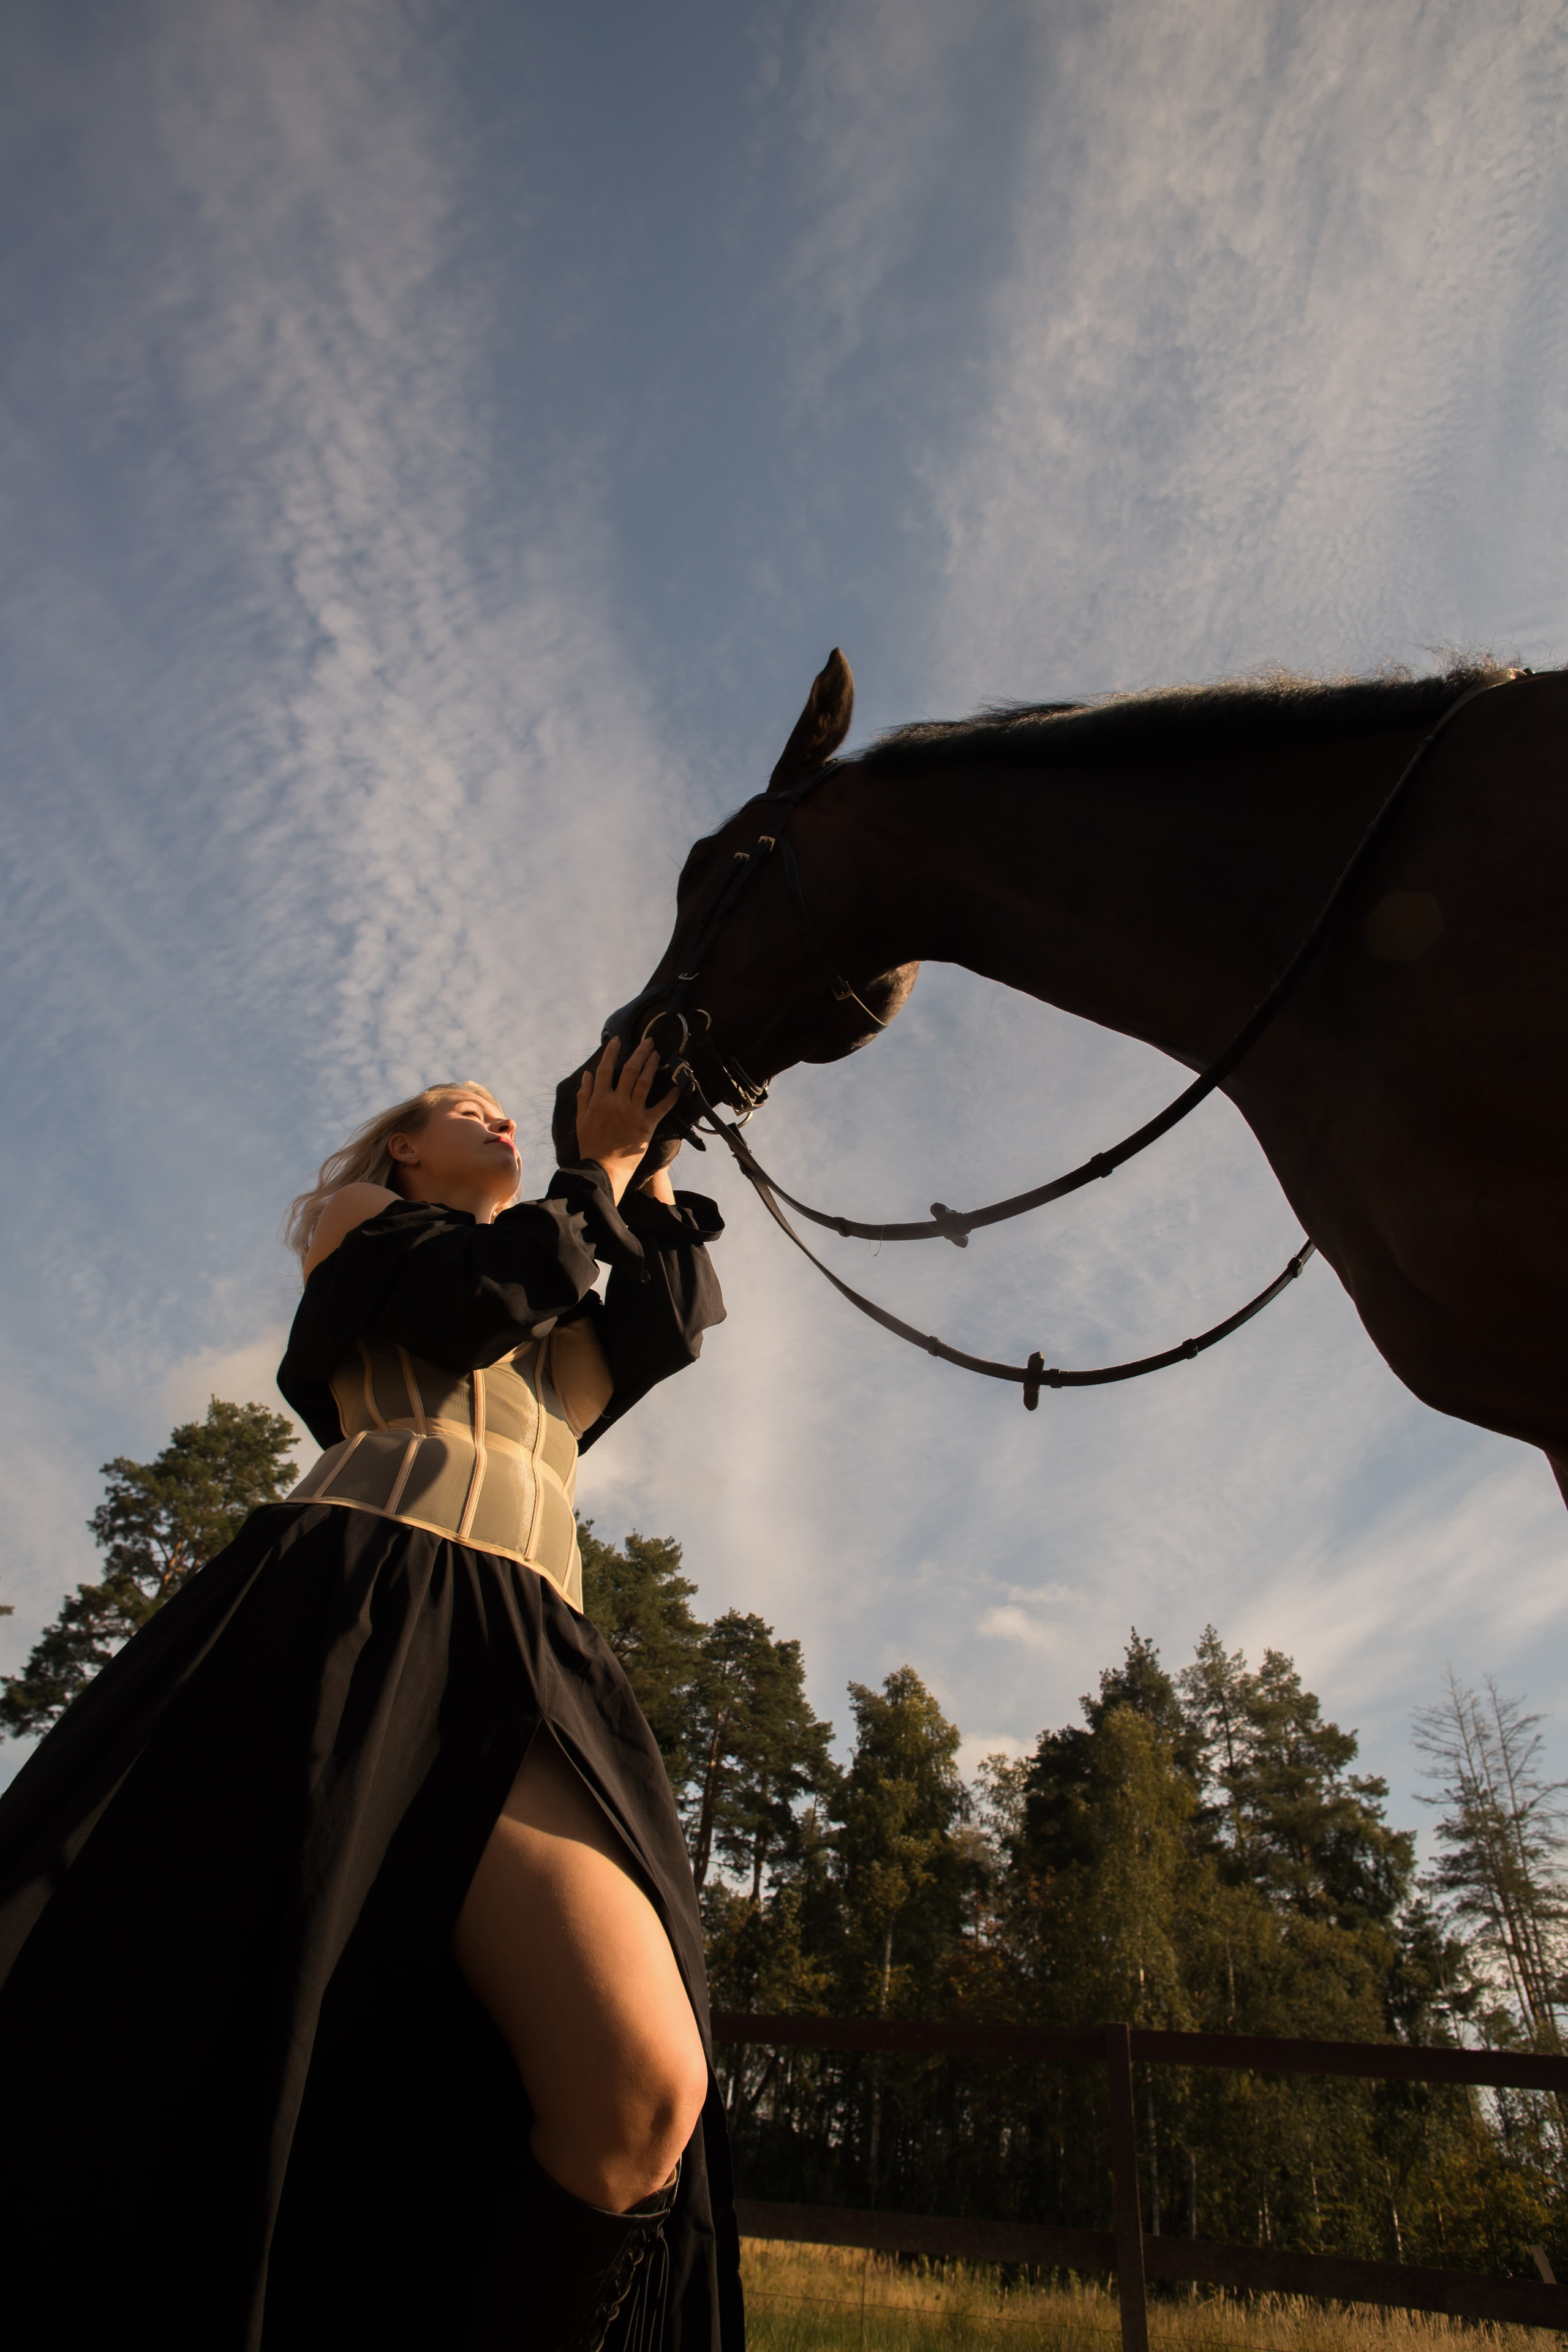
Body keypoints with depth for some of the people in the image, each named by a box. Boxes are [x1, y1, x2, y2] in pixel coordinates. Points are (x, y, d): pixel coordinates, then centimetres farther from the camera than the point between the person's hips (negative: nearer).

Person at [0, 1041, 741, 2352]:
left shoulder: (557, 1354, 36)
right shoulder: (356, 1218, 22)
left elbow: (671, 1320, 19)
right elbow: (493, 1287, 2)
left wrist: (653, 1161, 25)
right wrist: (604, 1160, 16)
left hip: (526, 1657, 4)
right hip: (357, 1605, -4)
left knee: (646, 2091, -18)